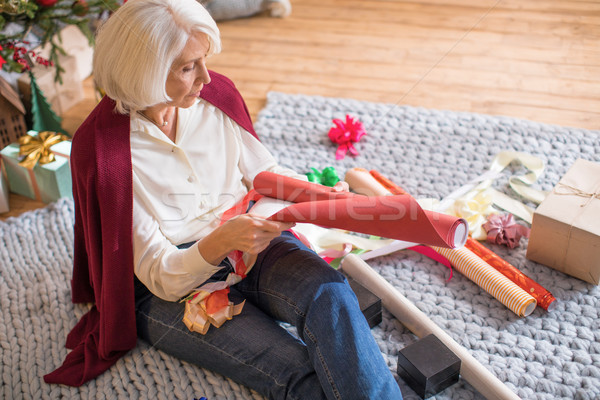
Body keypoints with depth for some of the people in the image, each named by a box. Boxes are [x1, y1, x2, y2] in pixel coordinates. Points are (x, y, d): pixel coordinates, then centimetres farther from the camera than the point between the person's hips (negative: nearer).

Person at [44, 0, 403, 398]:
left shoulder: (216, 94, -3)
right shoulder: (101, 148, -16)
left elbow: (264, 173, 11)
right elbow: (161, 277, -16)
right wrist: (220, 243, -36)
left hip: (249, 245, 4)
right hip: (169, 289, -3)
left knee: (329, 290, -29)